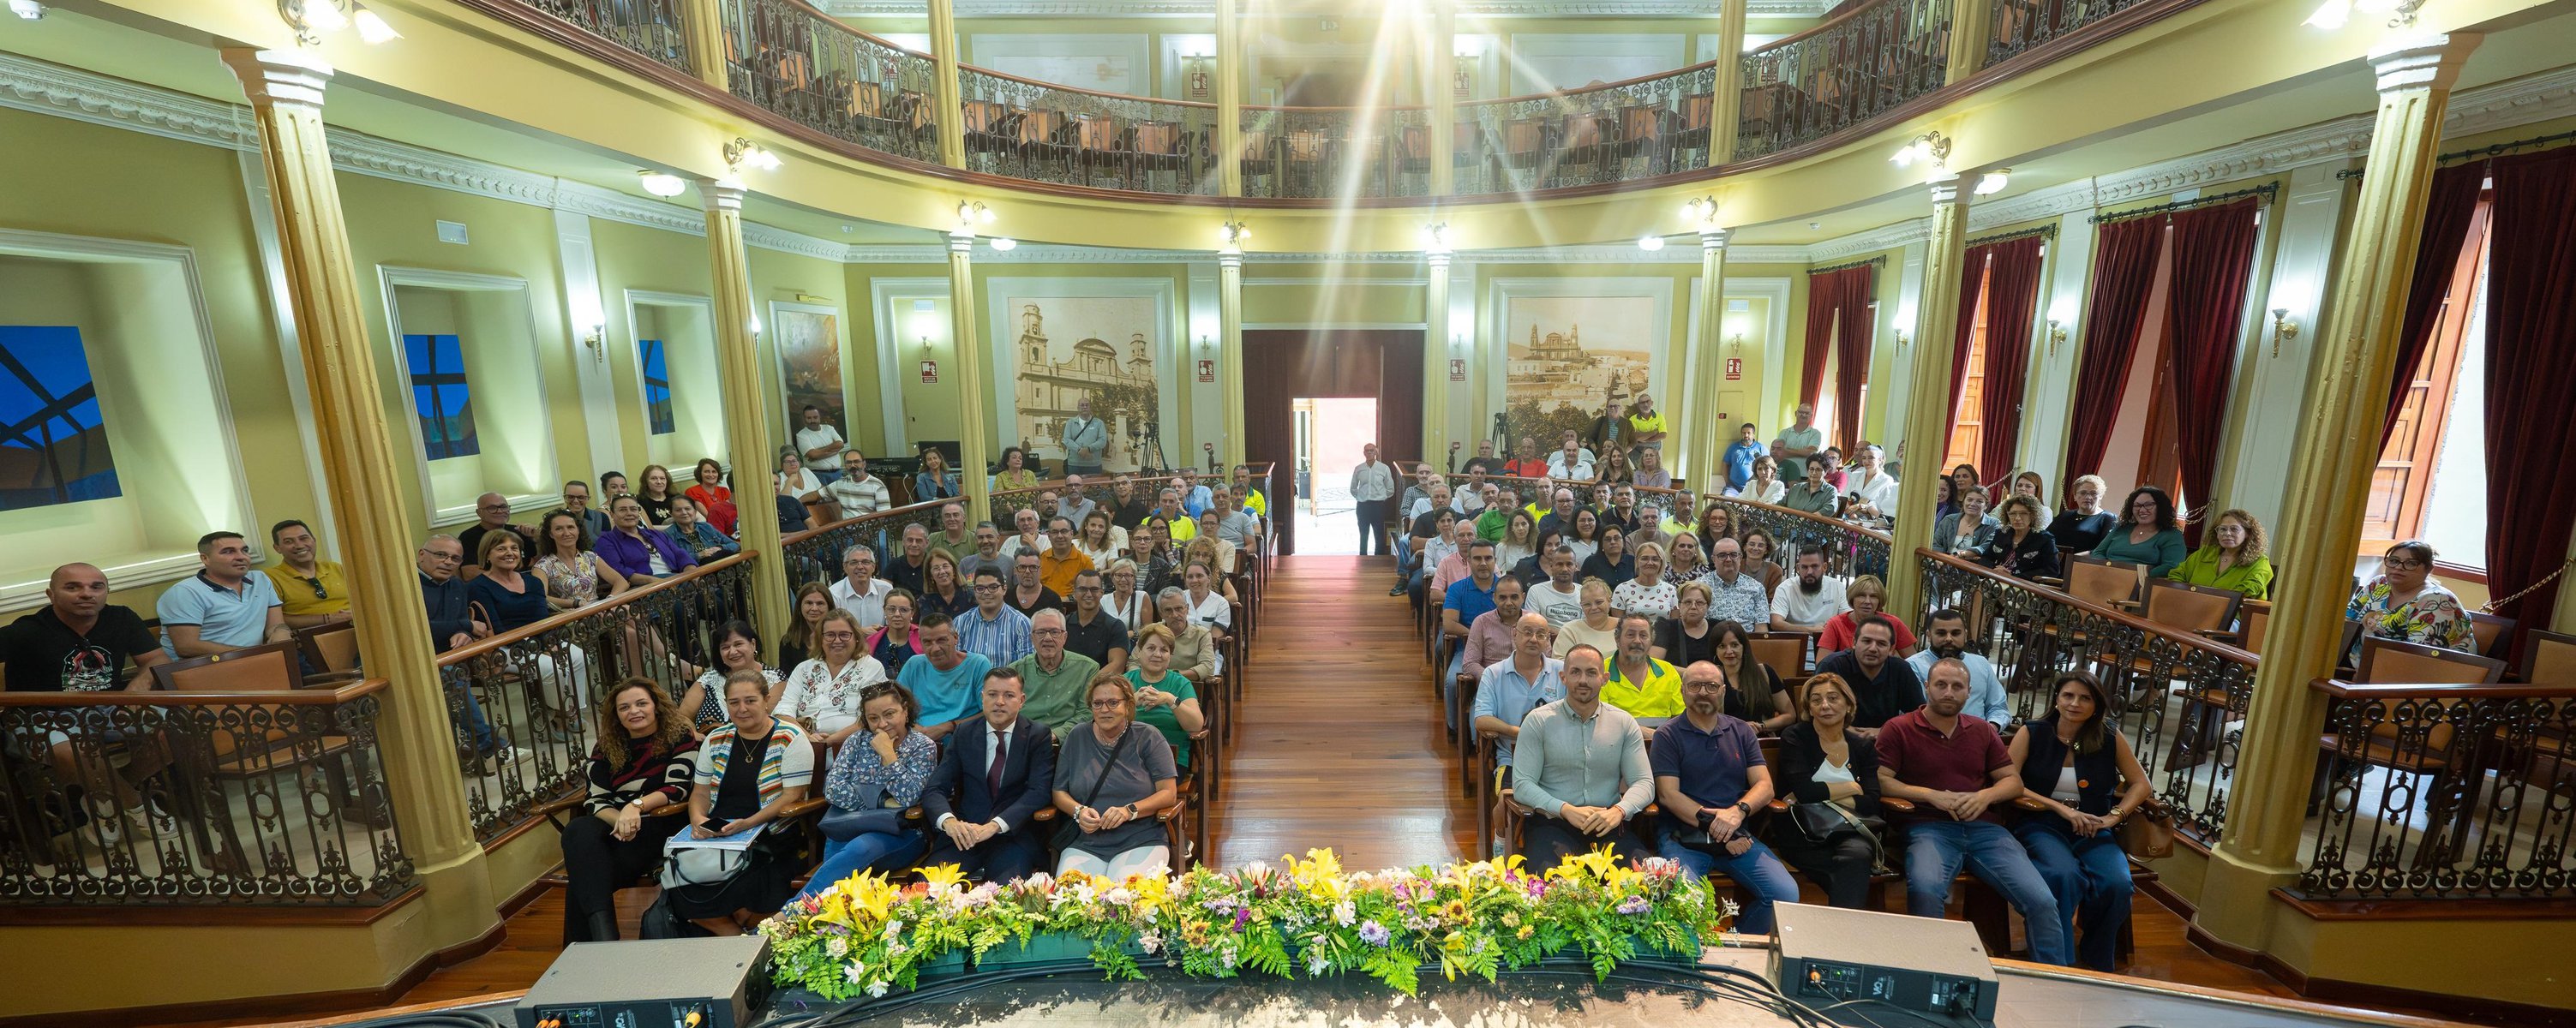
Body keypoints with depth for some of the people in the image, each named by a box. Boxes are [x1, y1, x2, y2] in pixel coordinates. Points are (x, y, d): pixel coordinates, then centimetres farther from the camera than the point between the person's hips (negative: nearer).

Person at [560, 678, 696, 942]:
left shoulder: (680, 736, 2)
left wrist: (637, 806, -24)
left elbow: (678, 788, -8)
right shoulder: (605, 747, 14)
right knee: (578, 830, -31)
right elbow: (594, 800, 5)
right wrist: (620, 820, -15)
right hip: (616, 825, 4)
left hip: (664, 825, -4)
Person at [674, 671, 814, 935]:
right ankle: (740, 938, -3)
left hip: (769, 837, -5)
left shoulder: (790, 739, -4)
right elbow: (700, 791, 14)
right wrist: (697, 818, -7)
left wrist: (747, 824, -21)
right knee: (679, 881, -22)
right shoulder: (716, 740, 13)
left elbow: (792, 796, -10)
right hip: (715, 834, 5)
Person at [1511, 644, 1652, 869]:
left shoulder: (1624, 723, 9)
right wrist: (1566, 810, -20)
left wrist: (1618, 810, -16)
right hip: (1552, 822, -3)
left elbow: (1644, 782, 5)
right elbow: (1522, 785, -4)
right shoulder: (1538, 721, 1)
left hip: (1608, 825, 3)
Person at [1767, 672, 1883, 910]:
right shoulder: (1794, 737, 2)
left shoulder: (1864, 746, 13)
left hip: (1850, 832, 3)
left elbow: (1871, 803, 0)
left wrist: (1820, 797, -9)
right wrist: (1851, 787, -2)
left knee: (1858, 853, -31)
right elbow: (1804, 791, -12)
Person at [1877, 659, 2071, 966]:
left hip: (1984, 827, 5)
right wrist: (1932, 795, -14)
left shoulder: (1983, 731, 19)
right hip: (1929, 828, -4)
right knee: (1925, 890, -33)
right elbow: (1880, 780, -3)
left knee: (2042, 901, -15)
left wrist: (1985, 796, -4)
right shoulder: (1899, 729, 3)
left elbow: (2013, 781, 17)